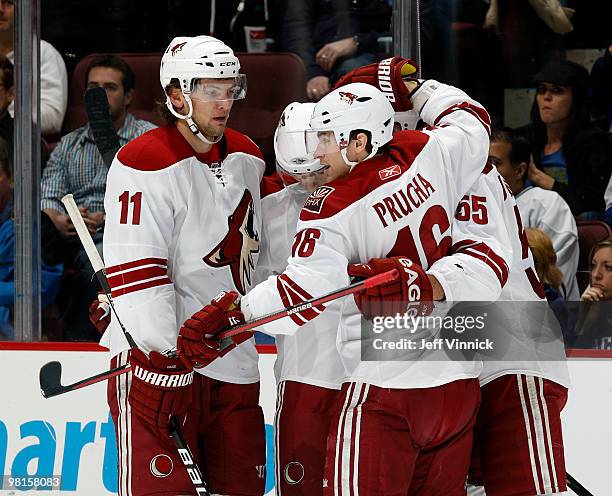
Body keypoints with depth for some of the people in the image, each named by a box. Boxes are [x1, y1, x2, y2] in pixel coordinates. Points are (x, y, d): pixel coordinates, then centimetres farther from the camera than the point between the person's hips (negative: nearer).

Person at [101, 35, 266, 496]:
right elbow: (134, 271, -19)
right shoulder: (144, 164, -13)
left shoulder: (247, 157, 12)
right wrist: (163, 353, -24)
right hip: (158, 359, -7)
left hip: (234, 361, 7)